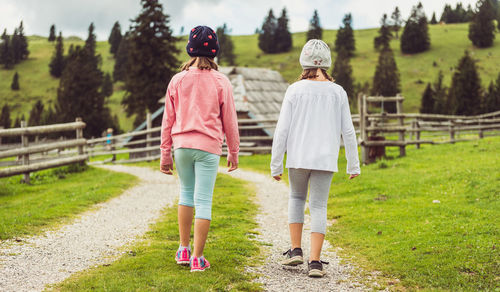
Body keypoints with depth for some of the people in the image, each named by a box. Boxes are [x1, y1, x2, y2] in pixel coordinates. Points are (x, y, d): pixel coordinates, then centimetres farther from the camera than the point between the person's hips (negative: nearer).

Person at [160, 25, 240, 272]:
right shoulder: (221, 82, -2)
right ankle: (197, 258, 2)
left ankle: (183, 250, 23)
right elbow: (229, 120, 1)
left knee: (187, 193, 21)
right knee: (203, 201, 1)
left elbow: (168, 120, 5)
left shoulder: (177, 80, 3)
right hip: (208, 147, -2)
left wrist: (165, 154, 12)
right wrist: (233, 152, 12)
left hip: (182, 145, 3)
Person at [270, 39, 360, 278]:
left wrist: (276, 165, 1)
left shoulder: (295, 90, -4)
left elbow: (282, 130, -5)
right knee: (318, 207, 6)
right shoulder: (337, 92, 0)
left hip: (298, 158, 0)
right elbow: (348, 131, 2)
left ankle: (296, 250, 15)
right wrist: (354, 165, 11)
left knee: (296, 197, 23)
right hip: (325, 159, 0)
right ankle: (314, 262, -3)